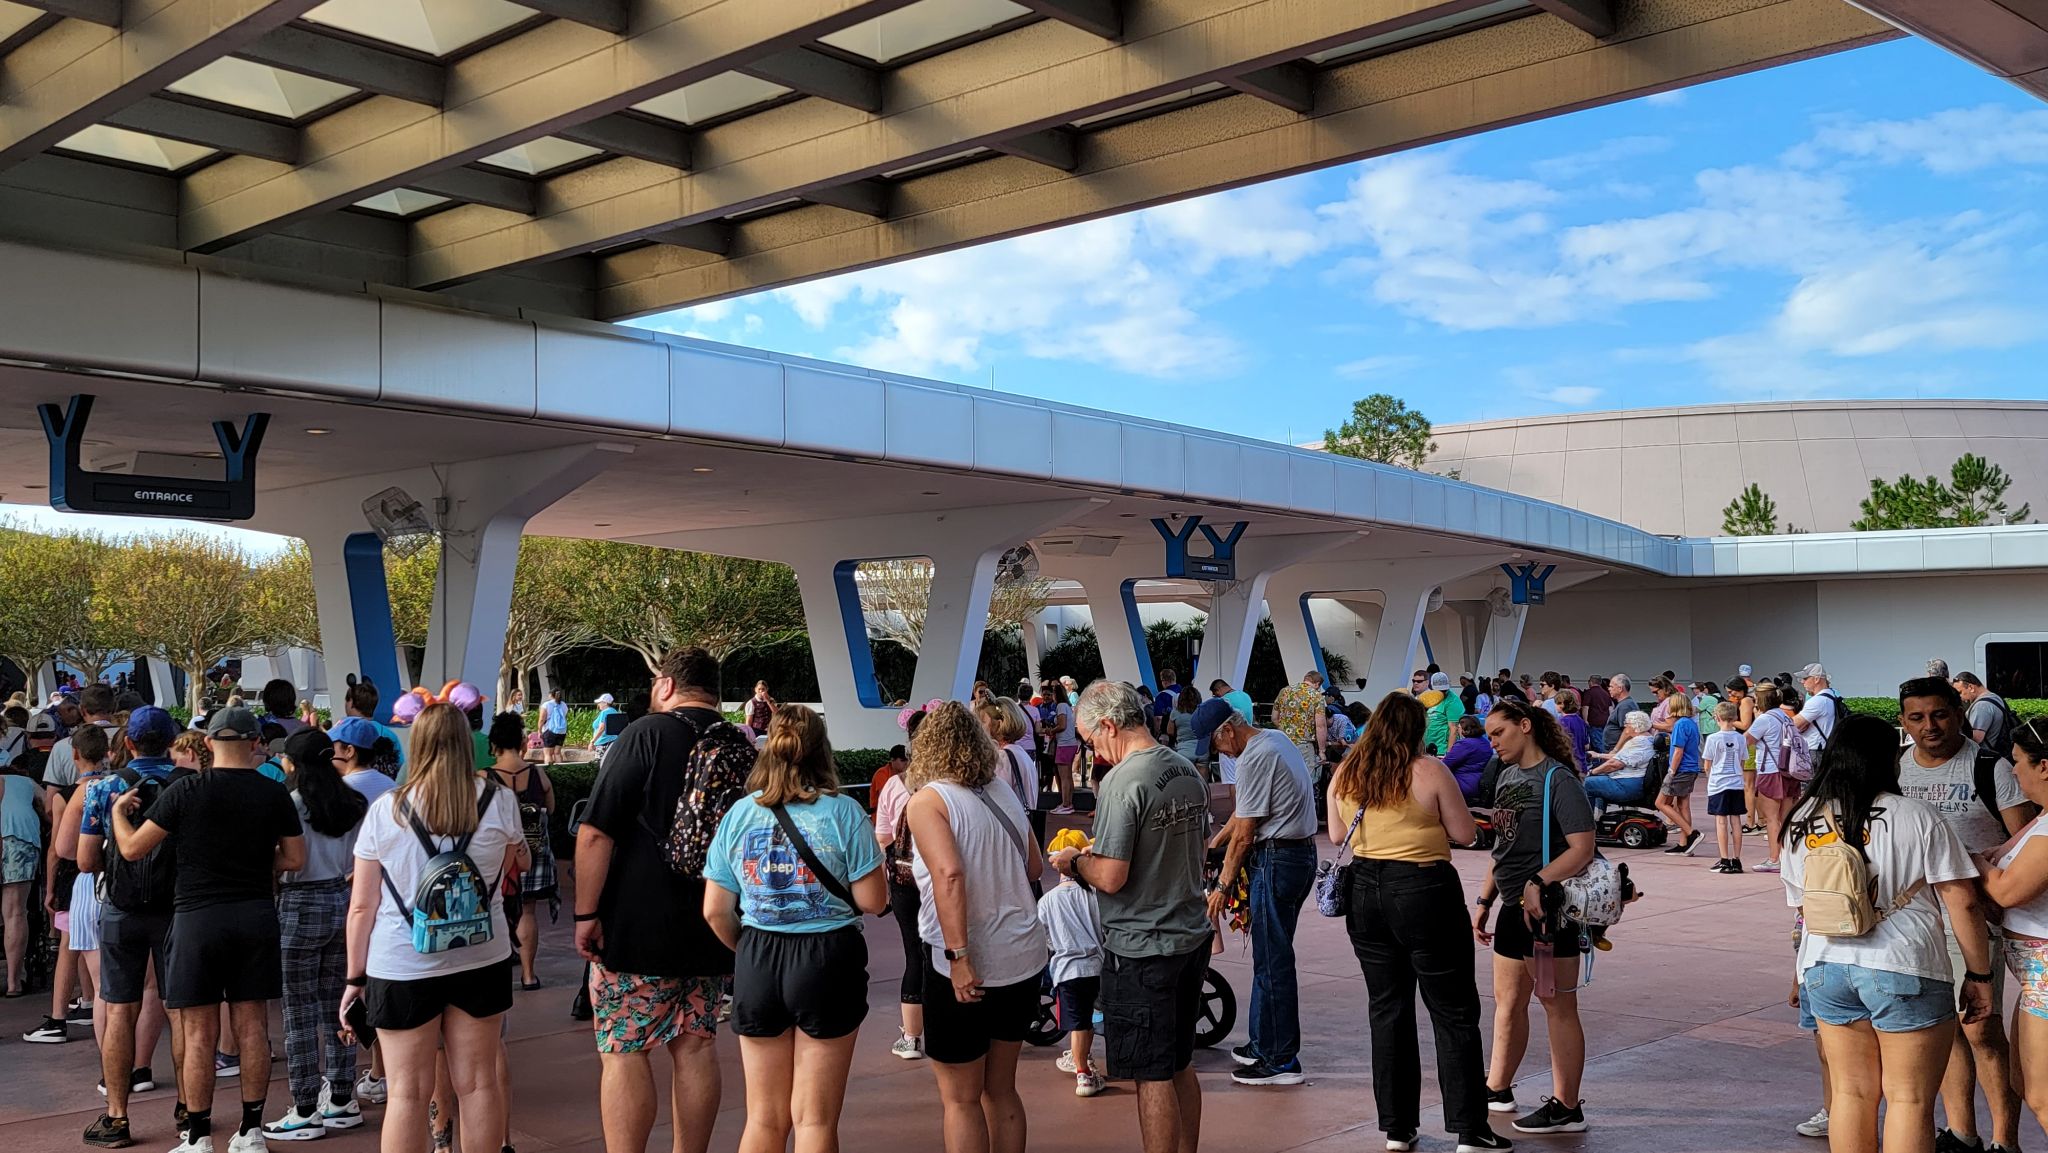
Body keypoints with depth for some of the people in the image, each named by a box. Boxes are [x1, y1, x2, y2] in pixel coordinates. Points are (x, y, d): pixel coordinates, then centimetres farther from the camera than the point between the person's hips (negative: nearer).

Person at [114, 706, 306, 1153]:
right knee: (253, 1026, 8)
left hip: (198, 916, -2)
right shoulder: (274, 793, -1)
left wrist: (118, 810, 16)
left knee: (200, 1032, 4)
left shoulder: (186, 791, -8)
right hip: (256, 916, 2)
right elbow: (295, 859, 4)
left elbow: (133, 848, -3)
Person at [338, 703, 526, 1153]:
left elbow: (362, 905, -2)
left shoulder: (386, 810, -6)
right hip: (481, 959, 2)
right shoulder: (500, 801, -3)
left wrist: (355, 978, 7)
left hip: (403, 965, -1)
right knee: (479, 1083, 9)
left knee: (408, 1093, 4)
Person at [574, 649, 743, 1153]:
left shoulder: (647, 733, -10)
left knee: (623, 1052, 0)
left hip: (637, 927, -6)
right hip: (710, 928, 6)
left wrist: (586, 913, -11)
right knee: (695, 1045, 12)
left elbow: (595, 832, -16)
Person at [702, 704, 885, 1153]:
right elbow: (872, 900, -9)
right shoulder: (844, 812, -7)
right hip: (828, 960, -3)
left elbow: (715, 911, 2)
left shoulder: (739, 814, 2)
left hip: (758, 962, 3)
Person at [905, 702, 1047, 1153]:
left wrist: (958, 957, -25)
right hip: (1023, 959, 6)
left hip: (965, 968, -6)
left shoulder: (927, 801, -11)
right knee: (1001, 1089, 19)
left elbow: (949, 875, -25)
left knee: (960, 1098, 8)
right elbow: (1034, 867, 14)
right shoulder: (1003, 795, 7)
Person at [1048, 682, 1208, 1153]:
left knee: (1153, 1078, 1)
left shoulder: (1123, 782, -20)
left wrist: (1074, 862, -3)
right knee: (1180, 1067, 18)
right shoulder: (1187, 770, 7)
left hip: (1141, 950, -8)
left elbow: (1110, 878, -22)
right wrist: (1101, 851, 17)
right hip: (1192, 938, 8)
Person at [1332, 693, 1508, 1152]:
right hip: (1423, 890, -5)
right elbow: (1464, 834, -5)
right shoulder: (1429, 770, -10)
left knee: (1387, 1009, 13)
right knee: (1453, 1013, 4)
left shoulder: (1345, 774, 4)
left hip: (1364, 891, 5)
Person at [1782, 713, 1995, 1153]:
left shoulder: (1802, 822, 6)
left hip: (1825, 968, 4)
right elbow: (1962, 903, -7)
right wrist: (1978, 975, 1)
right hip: (1904, 969, -4)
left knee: (1850, 1092, 13)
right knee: (1909, 1098, 4)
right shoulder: (1916, 816, -7)